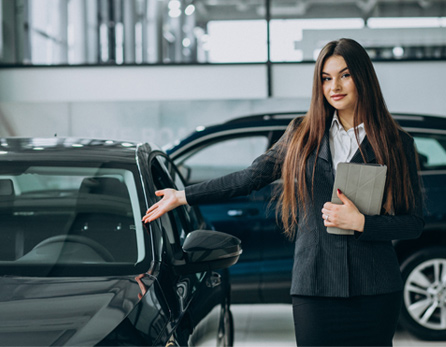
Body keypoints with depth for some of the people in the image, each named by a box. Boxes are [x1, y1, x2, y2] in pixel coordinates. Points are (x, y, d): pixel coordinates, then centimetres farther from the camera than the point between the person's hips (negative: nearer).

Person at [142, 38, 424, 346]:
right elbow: (252, 177, 14)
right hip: (314, 287, 1)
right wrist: (182, 196, 15)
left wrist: (360, 222, -13)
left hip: (375, 291, -1)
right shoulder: (302, 135, 10)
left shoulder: (397, 143, 3)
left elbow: (414, 223, 2)